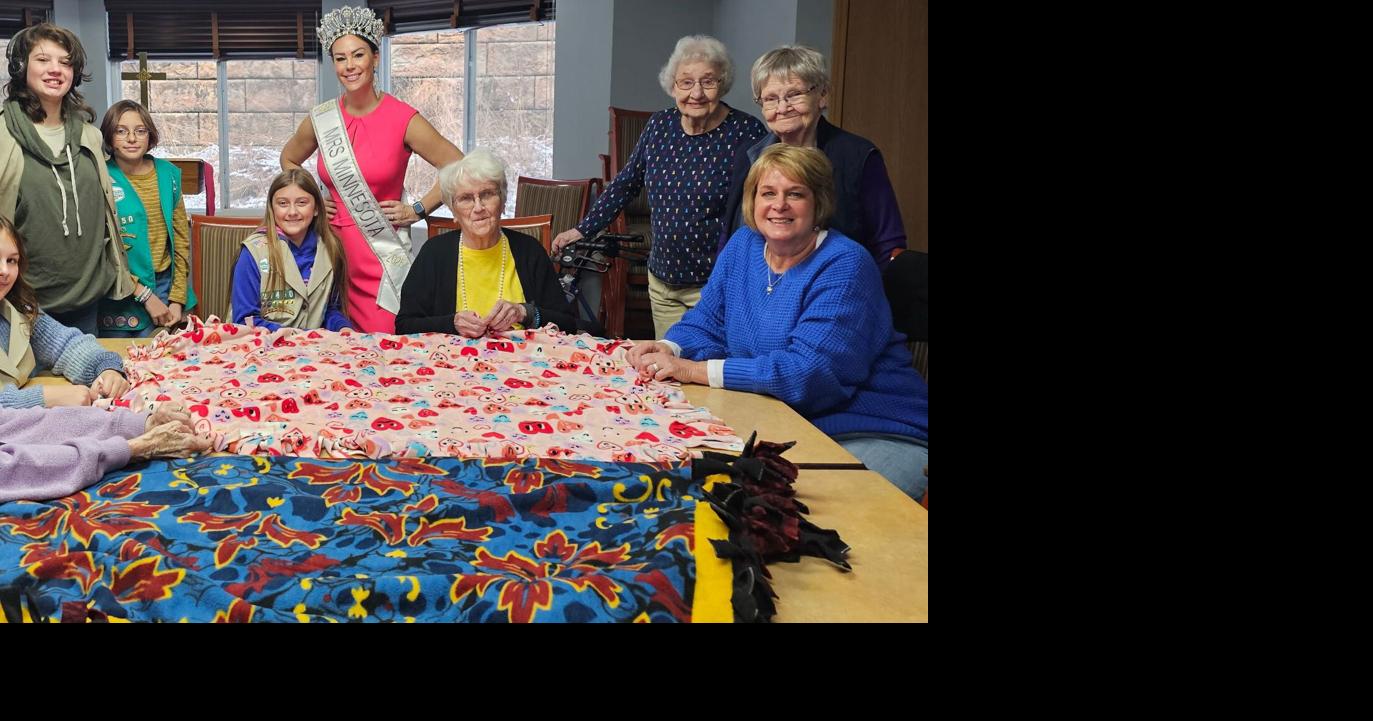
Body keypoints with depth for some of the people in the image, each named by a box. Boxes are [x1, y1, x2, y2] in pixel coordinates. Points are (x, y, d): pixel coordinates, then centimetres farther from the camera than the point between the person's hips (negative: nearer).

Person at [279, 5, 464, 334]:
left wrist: (417, 210, -5)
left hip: (382, 259, -4)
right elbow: (288, 159, 25)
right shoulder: (321, 119, 5)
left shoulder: (403, 119, -7)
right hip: (332, 251, 4)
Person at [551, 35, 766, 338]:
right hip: (662, 281, 5)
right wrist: (583, 230, 15)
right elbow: (625, 184, 15)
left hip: (716, 289, -5)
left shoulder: (746, 132, -12)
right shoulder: (660, 125, 3)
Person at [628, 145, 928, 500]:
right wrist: (669, 349, -11)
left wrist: (695, 370, -27)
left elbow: (812, 370, -26)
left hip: (878, 434, -6)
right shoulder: (743, 245, 8)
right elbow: (706, 323, 15)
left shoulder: (844, 265, -16)